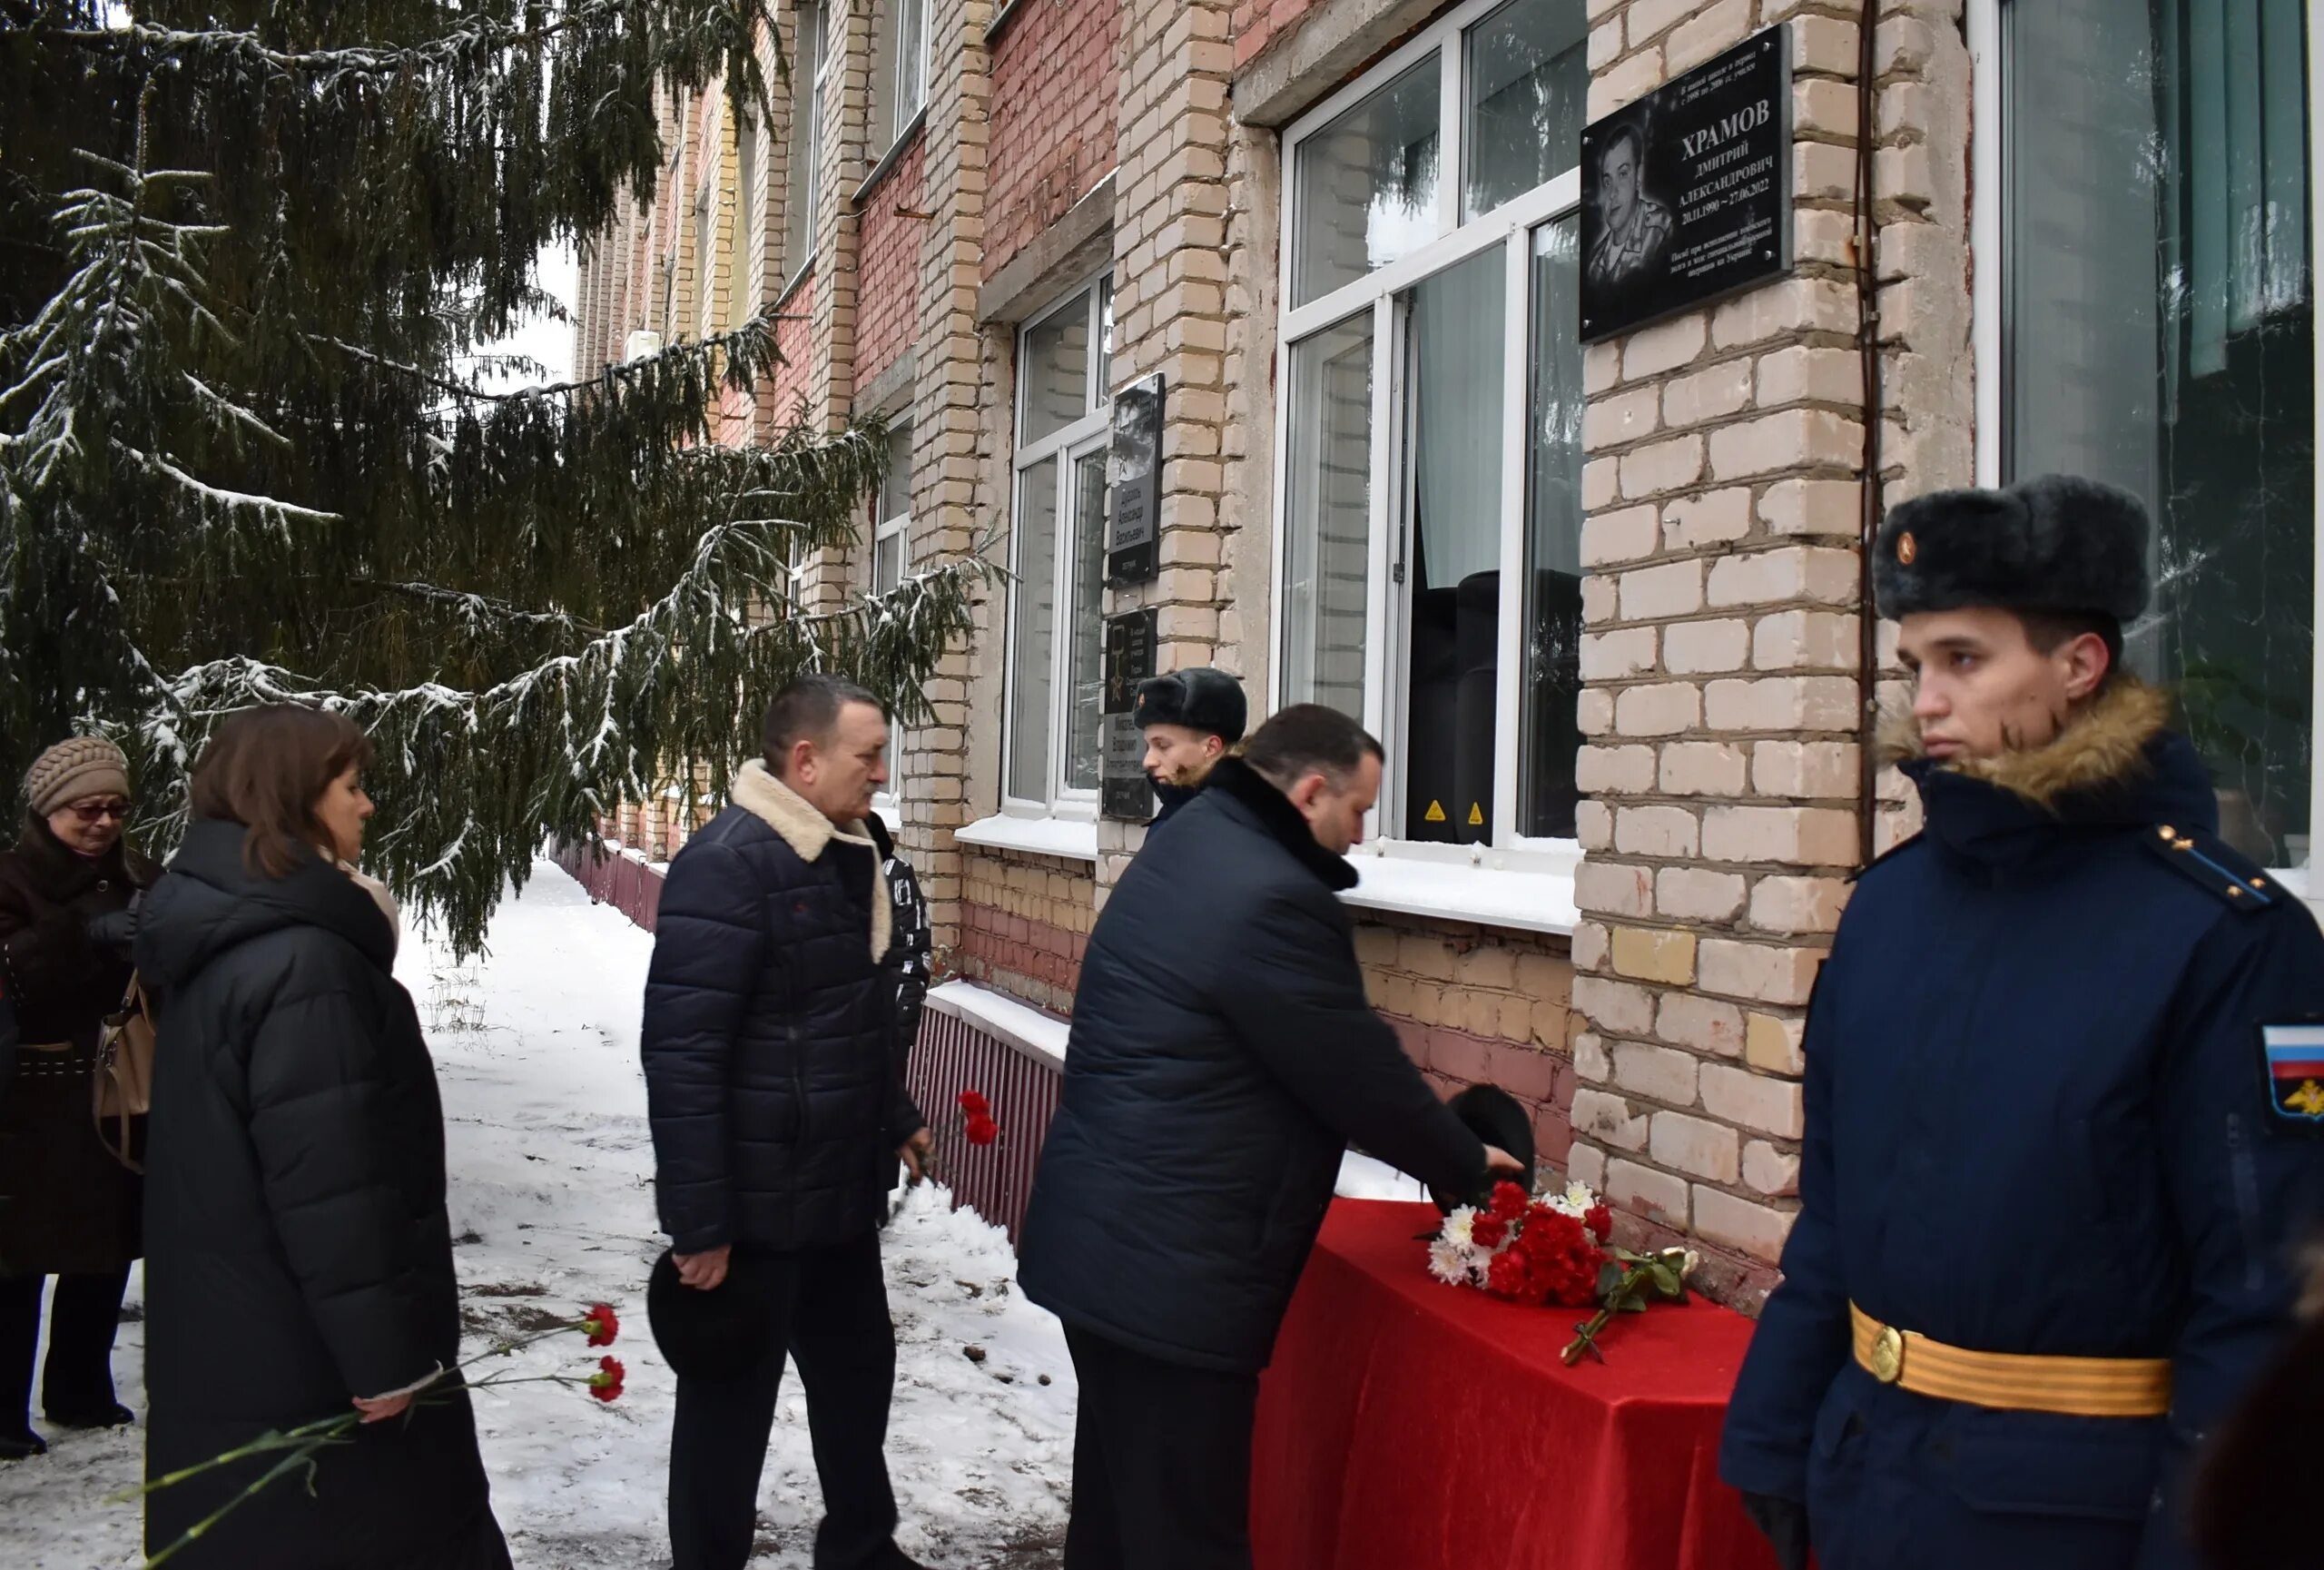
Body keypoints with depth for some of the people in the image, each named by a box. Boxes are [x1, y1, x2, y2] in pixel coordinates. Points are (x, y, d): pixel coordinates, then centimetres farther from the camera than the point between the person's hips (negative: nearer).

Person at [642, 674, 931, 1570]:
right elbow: (680, 1053, -24)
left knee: (858, 1374, 21)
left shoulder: (848, 858, 7)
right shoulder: (727, 864, -21)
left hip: (840, 1193, 9)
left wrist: (894, 1118, 23)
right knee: (732, 1401, 8)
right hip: (752, 1208, -9)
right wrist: (698, 1222, -24)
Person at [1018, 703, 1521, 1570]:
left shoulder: (1193, 849, 12)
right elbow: (1359, 1075, -14)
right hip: (1169, 1270, -11)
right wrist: (1465, 1162, 4)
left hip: (1108, 1242, 11)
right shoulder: (1271, 899, -21)